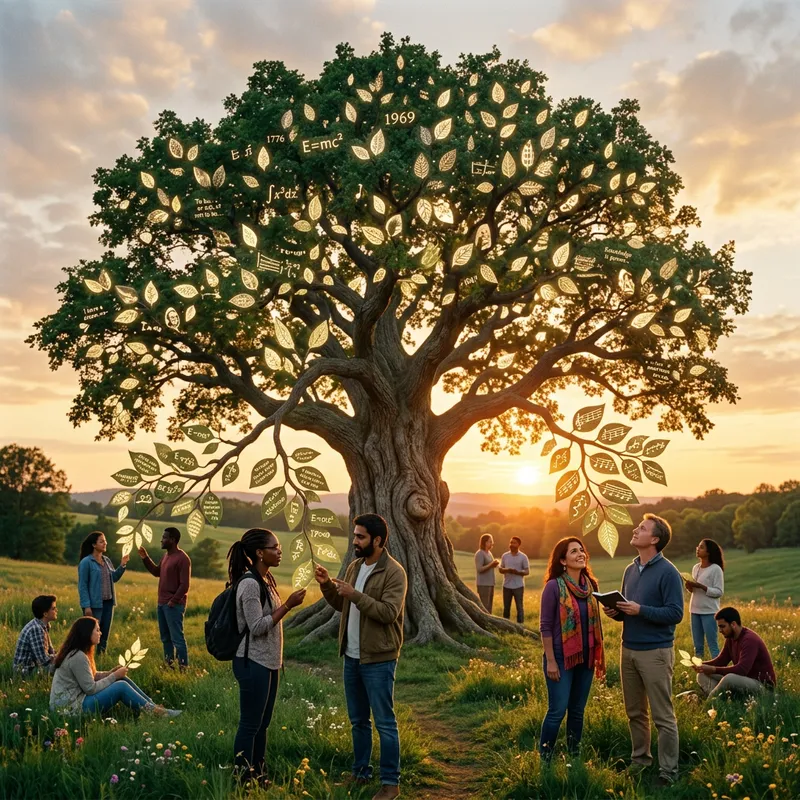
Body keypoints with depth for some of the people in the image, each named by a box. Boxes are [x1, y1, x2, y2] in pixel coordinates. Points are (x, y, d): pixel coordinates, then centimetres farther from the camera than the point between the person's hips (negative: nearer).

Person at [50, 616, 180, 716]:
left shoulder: (75, 652, 9)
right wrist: (114, 676, -10)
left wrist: (111, 673, 0)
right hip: (70, 707, -10)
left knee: (123, 679, 3)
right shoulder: (78, 657, -22)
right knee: (121, 687, -16)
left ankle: (153, 706, 5)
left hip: (75, 698, 10)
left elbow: (88, 676, 13)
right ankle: (155, 712, -5)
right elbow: (91, 688, -21)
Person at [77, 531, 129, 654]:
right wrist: (86, 606, -18)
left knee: (105, 633, 13)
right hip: (95, 604, -7)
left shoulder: (107, 560, 10)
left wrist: (122, 565, 0)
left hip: (108, 602, 7)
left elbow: (114, 578, 15)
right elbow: (82, 586, -12)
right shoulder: (86, 562, -10)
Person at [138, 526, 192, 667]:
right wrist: (145, 558, 12)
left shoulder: (182, 559, -16)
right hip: (162, 603, 9)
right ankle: (168, 664, 25)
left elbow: (184, 585, -17)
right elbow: (157, 572, 22)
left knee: (177, 637, -7)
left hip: (173, 605, -9)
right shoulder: (166, 555, 12)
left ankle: (184, 667, -2)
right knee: (165, 637, 16)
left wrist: (173, 601, -16)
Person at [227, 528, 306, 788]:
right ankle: (243, 779, 13)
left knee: (262, 723, 16)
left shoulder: (266, 579, 8)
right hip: (253, 663, -9)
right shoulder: (250, 583, -19)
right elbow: (257, 627, -21)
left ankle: (257, 775, 27)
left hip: (267, 662, 9)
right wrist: (288, 605, -23)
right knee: (250, 724, 2)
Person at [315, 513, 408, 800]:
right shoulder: (354, 567, 8)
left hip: (378, 660, -7)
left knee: (384, 723, 1)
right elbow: (342, 605, 14)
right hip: (351, 657, 8)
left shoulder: (394, 572, -15)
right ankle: (361, 772, 32)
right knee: (358, 721, 18)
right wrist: (327, 585, -3)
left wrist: (355, 594, -27)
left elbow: (389, 612, -24)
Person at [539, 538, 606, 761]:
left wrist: (598, 655, 11)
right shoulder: (554, 586, -13)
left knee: (577, 711, 13)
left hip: (585, 658, 5)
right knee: (557, 710, -3)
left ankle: (574, 757, 25)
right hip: (561, 657, -5)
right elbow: (545, 626, -11)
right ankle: (544, 758, 11)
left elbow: (595, 622, 12)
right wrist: (550, 660, -14)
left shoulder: (591, 585, 4)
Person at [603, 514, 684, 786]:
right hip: (629, 650, 7)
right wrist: (615, 612, 0)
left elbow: (675, 613, -16)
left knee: (663, 716, 1)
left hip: (656, 652, -7)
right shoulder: (630, 570, 11)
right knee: (635, 712, 16)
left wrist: (640, 610, -22)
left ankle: (668, 771, 11)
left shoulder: (668, 572, -11)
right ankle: (639, 760, 30)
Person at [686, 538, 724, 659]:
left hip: (709, 611, -6)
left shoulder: (715, 569, -10)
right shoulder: (695, 567, 9)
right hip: (695, 610, 6)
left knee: (712, 644, -4)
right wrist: (689, 587, -5)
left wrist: (701, 586, -22)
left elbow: (719, 592, -12)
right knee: (698, 645, 11)